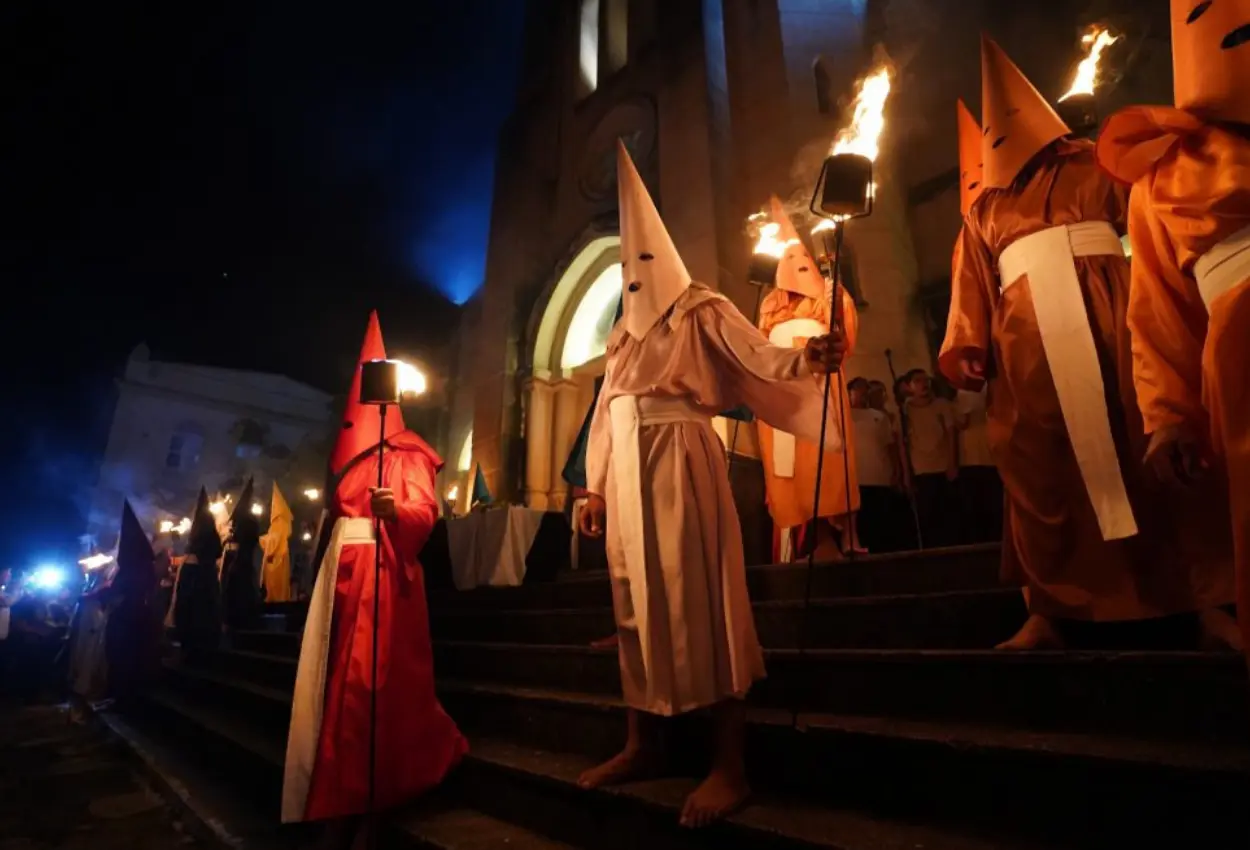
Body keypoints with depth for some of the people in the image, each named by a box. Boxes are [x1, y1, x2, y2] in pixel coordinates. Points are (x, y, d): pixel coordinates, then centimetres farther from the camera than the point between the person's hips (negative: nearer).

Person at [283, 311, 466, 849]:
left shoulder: (406, 452, 1)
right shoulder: (348, 453, 23)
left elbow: (425, 510, -16)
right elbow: (335, 509, 21)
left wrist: (394, 510, -34)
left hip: (384, 569, -7)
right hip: (341, 571, 7)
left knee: (373, 680, -9)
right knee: (338, 678, 5)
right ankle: (337, 806, 13)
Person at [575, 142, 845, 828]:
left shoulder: (700, 312, 6)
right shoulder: (624, 335, 23)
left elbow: (756, 356, -9)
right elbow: (607, 413, 19)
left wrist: (805, 358, -30)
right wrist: (595, 487, 15)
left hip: (681, 463, -7)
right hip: (629, 472, 7)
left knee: (697, 595, -11)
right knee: (637, 602, 8)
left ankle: (730, 763, -2)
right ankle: (641, 745, 20)